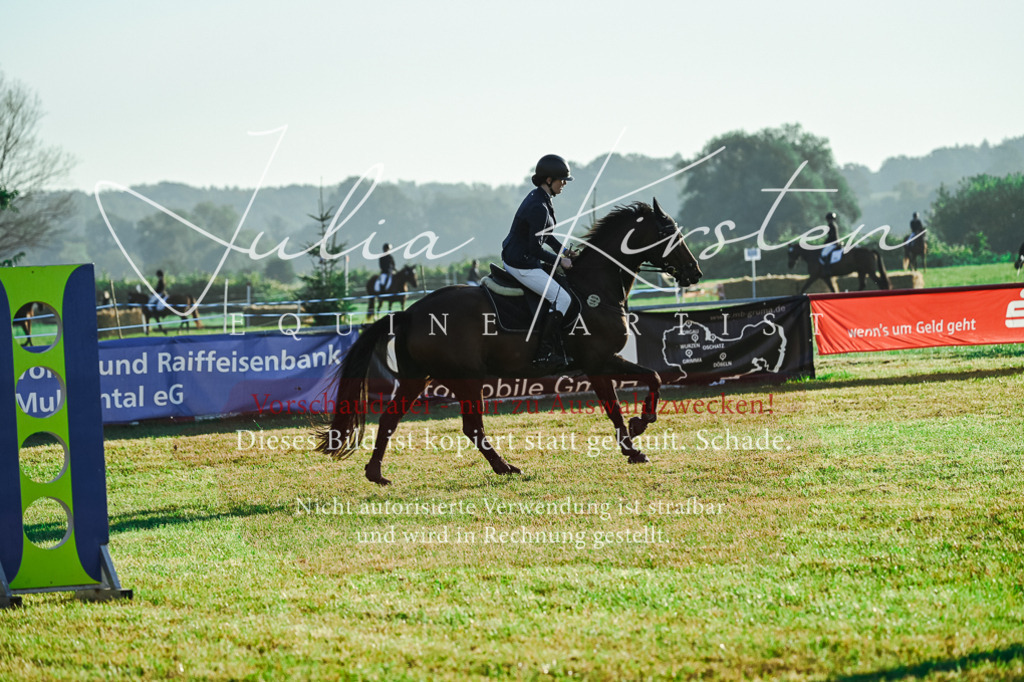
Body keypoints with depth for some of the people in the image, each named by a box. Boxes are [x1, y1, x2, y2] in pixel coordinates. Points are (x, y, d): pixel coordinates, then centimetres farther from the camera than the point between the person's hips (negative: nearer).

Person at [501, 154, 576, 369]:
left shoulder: (539, 198, 8)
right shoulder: (539, 208, -25)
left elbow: (545, 234, 21)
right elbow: (535, 248, -25)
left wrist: (563, 250, 12)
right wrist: (559, 260, -13)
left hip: (512, 256, 11)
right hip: (521, 265, -11)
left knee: (561, 278, 22)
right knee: (562, 299, -8)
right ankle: (544, 353, -6)